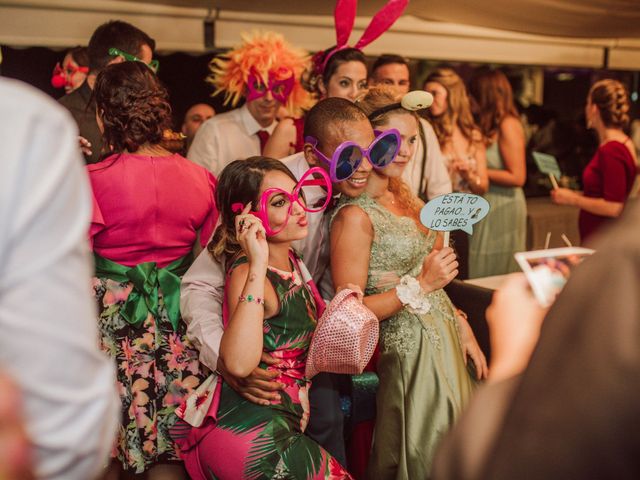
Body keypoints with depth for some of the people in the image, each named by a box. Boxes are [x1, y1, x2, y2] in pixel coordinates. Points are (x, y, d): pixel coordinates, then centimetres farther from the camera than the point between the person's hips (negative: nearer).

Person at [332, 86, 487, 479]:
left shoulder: (404, 199, 8)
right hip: (410, 349, -8)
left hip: (446, 340, 8)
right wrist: (420, 285, -22)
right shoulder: (355, 215, -17)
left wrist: (462, 327, 11)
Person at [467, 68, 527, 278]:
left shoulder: (508, 125, -13)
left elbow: (517, 177, -17)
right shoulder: (491, 125, 13)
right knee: (482, 274, 11)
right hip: (488, 206, 8)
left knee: (497, 276, 0)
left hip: (503, 207, -8)